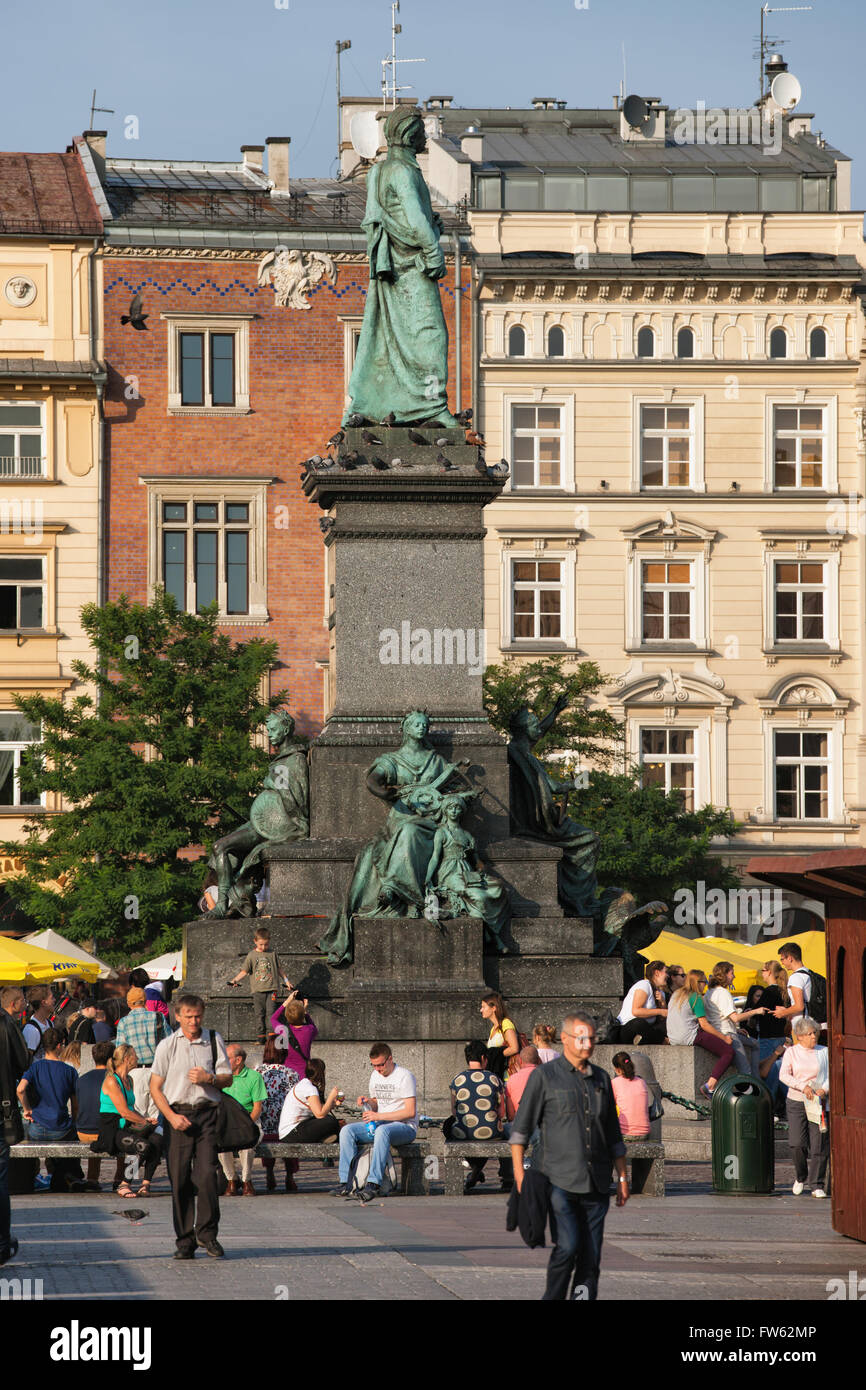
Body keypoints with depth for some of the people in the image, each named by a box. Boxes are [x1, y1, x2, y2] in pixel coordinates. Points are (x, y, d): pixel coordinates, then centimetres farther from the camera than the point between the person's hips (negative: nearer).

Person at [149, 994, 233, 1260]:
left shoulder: (214, 1041, 8)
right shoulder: (167, 1045, 4)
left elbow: (227, 1079, 12)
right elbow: (155, 1088, 3)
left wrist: (209, 1078, -10)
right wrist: (171, 1116, -9)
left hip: (206, 1113, 0)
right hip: (177, 1113, 0)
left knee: (206, 1174, -12)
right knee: (180, 1179, -2)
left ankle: (207, 1233, 1)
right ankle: (185, 1241, 4)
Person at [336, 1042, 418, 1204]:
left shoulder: (404, 1076, -11)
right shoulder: (375, 1076, 12)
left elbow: (410, 1112, -17)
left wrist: (379, 1116, -21)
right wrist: (368, 1101, -2)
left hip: (405, 1126, -7)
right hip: (380, 1124, 7)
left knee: (382, 1130, -40)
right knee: (347, 1130, -15)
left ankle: (373, 1184, -46)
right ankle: (346, 1183, -23)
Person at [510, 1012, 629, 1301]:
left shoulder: (601, 1079, 16)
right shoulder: (544, 1076, 1)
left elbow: (614, 1135, 23)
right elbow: (521, 1127, 1)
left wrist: (623, 1177, 18)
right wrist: (519, 1171, -8)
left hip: (596, 1184, 5)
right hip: (561, 1180, -5)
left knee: (591, 1255, 1)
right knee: (567, 1245, -17)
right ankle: (552, 1299, -4)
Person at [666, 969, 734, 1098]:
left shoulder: (676, 994, 16)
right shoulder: (696, 997, -9)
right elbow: (704, 1024, -10)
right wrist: (724, 1038, -3)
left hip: (673, 1038, 9)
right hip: (689, 1037, -9)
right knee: (729, 1052, -7)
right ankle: (710, 1086, -21)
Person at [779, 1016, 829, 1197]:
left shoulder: (824, 1053, 9)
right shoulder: (791, 1052, 6)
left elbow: (832, 1075, 5)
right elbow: (783, 1075, -5)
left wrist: (825, 1089, -15)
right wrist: (802, 1087, -18)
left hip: (818, 1102, 1)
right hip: (796, 1101, -1)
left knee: (819, 1145, -5)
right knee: (797, 1143, -9)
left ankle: (817, 1185, 2)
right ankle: (800, 1177, 16)